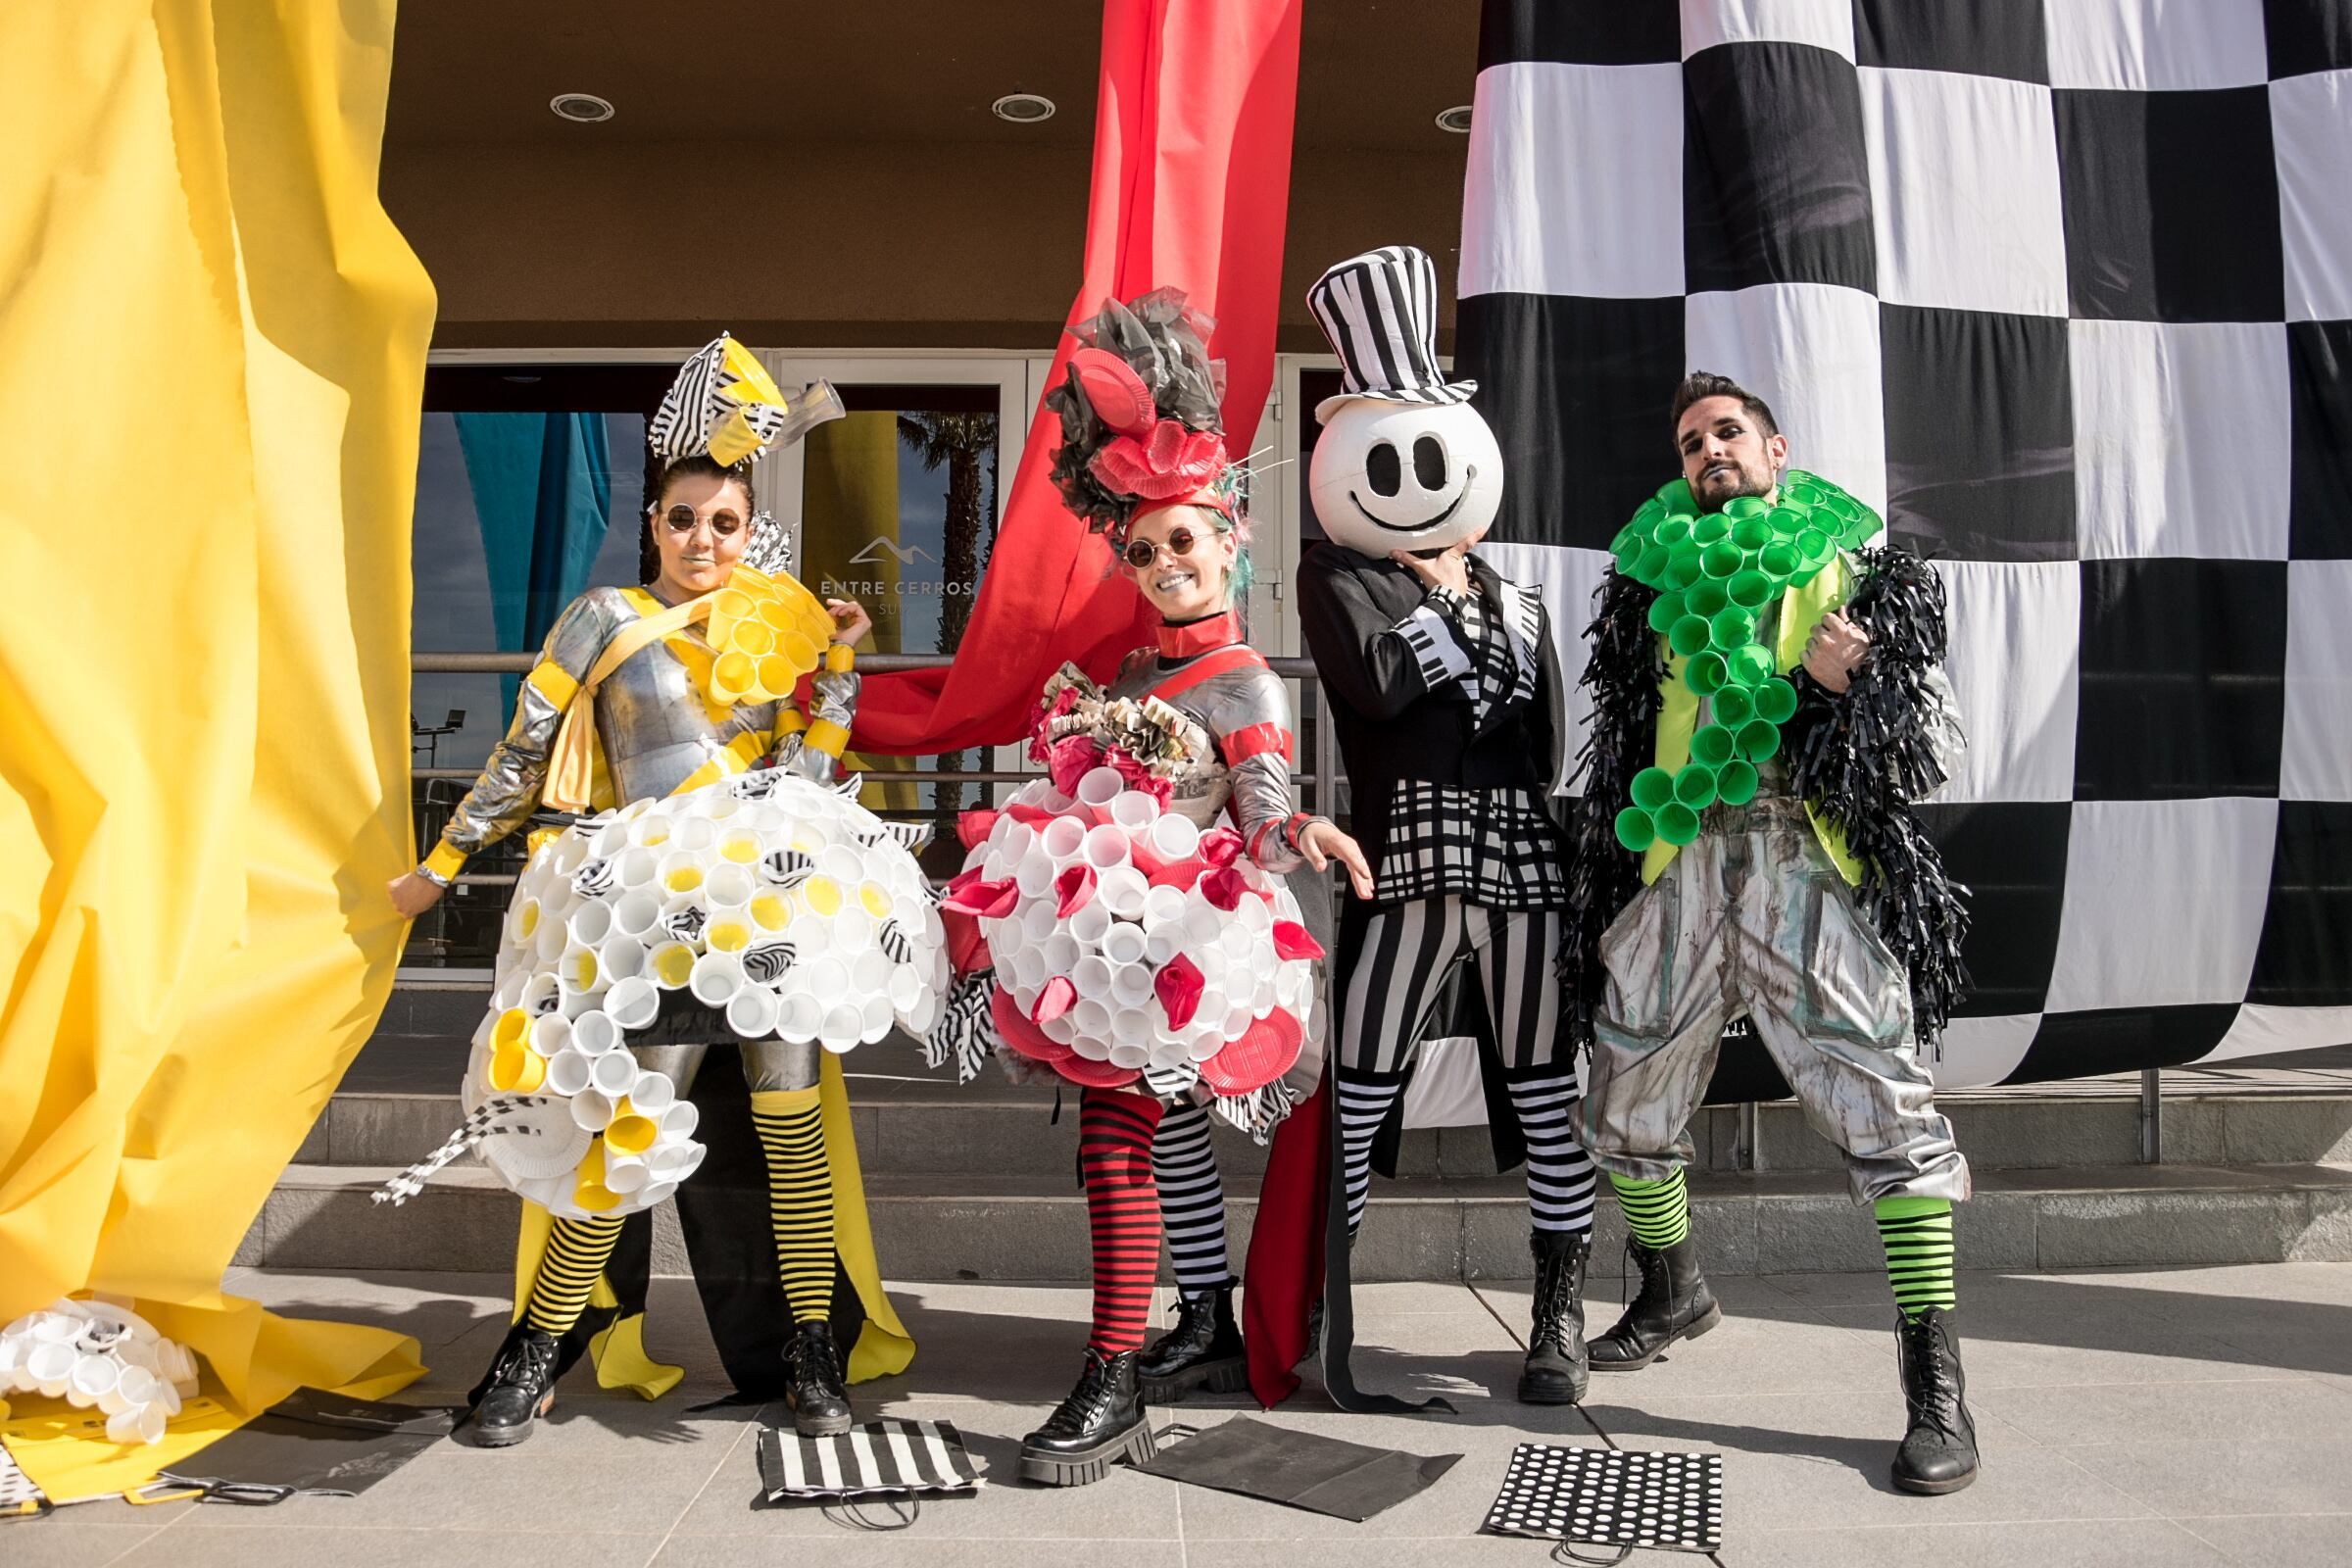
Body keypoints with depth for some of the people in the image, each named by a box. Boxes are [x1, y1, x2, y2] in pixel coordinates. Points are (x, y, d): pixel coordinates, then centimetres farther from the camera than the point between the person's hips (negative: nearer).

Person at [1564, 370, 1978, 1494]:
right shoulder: (1653, 580, 16)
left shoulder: (1859, 571, 8)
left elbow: (1935, 750, 7)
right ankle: (1672, 1292, 36)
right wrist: (1603, 898, 14)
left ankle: (1936, 1385, -4)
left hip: (1807, 864, -3)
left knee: (1882, 1102, -13)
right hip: (1677, 867, 4)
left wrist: (1846, 685, -12)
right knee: (1627, 1096, 11)